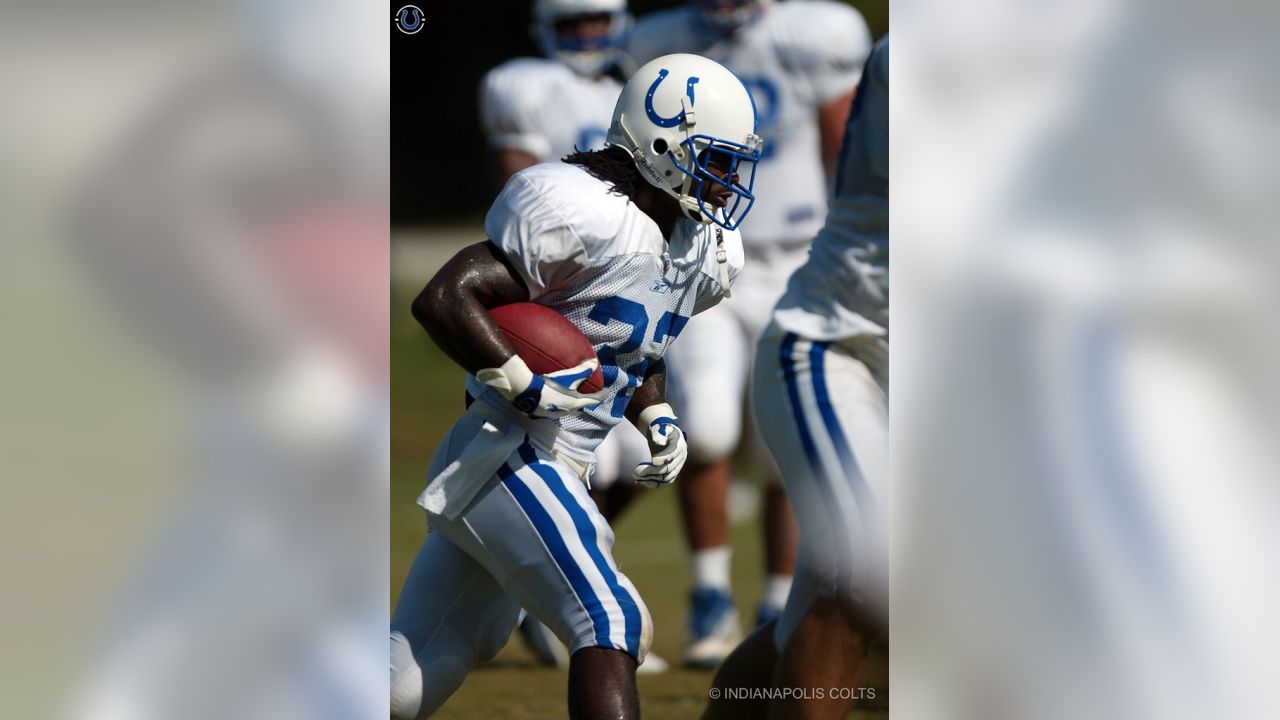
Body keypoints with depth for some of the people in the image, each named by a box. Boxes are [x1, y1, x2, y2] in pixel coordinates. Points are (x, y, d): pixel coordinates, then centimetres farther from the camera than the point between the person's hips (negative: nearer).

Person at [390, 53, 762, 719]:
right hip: (504, 457, -9)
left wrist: (657, 422, 10)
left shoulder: (698, 251, 12)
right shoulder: (585, 218, -18)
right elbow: (443, 299, -22)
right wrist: (526, 386, -25)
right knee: (612, 628, -18)